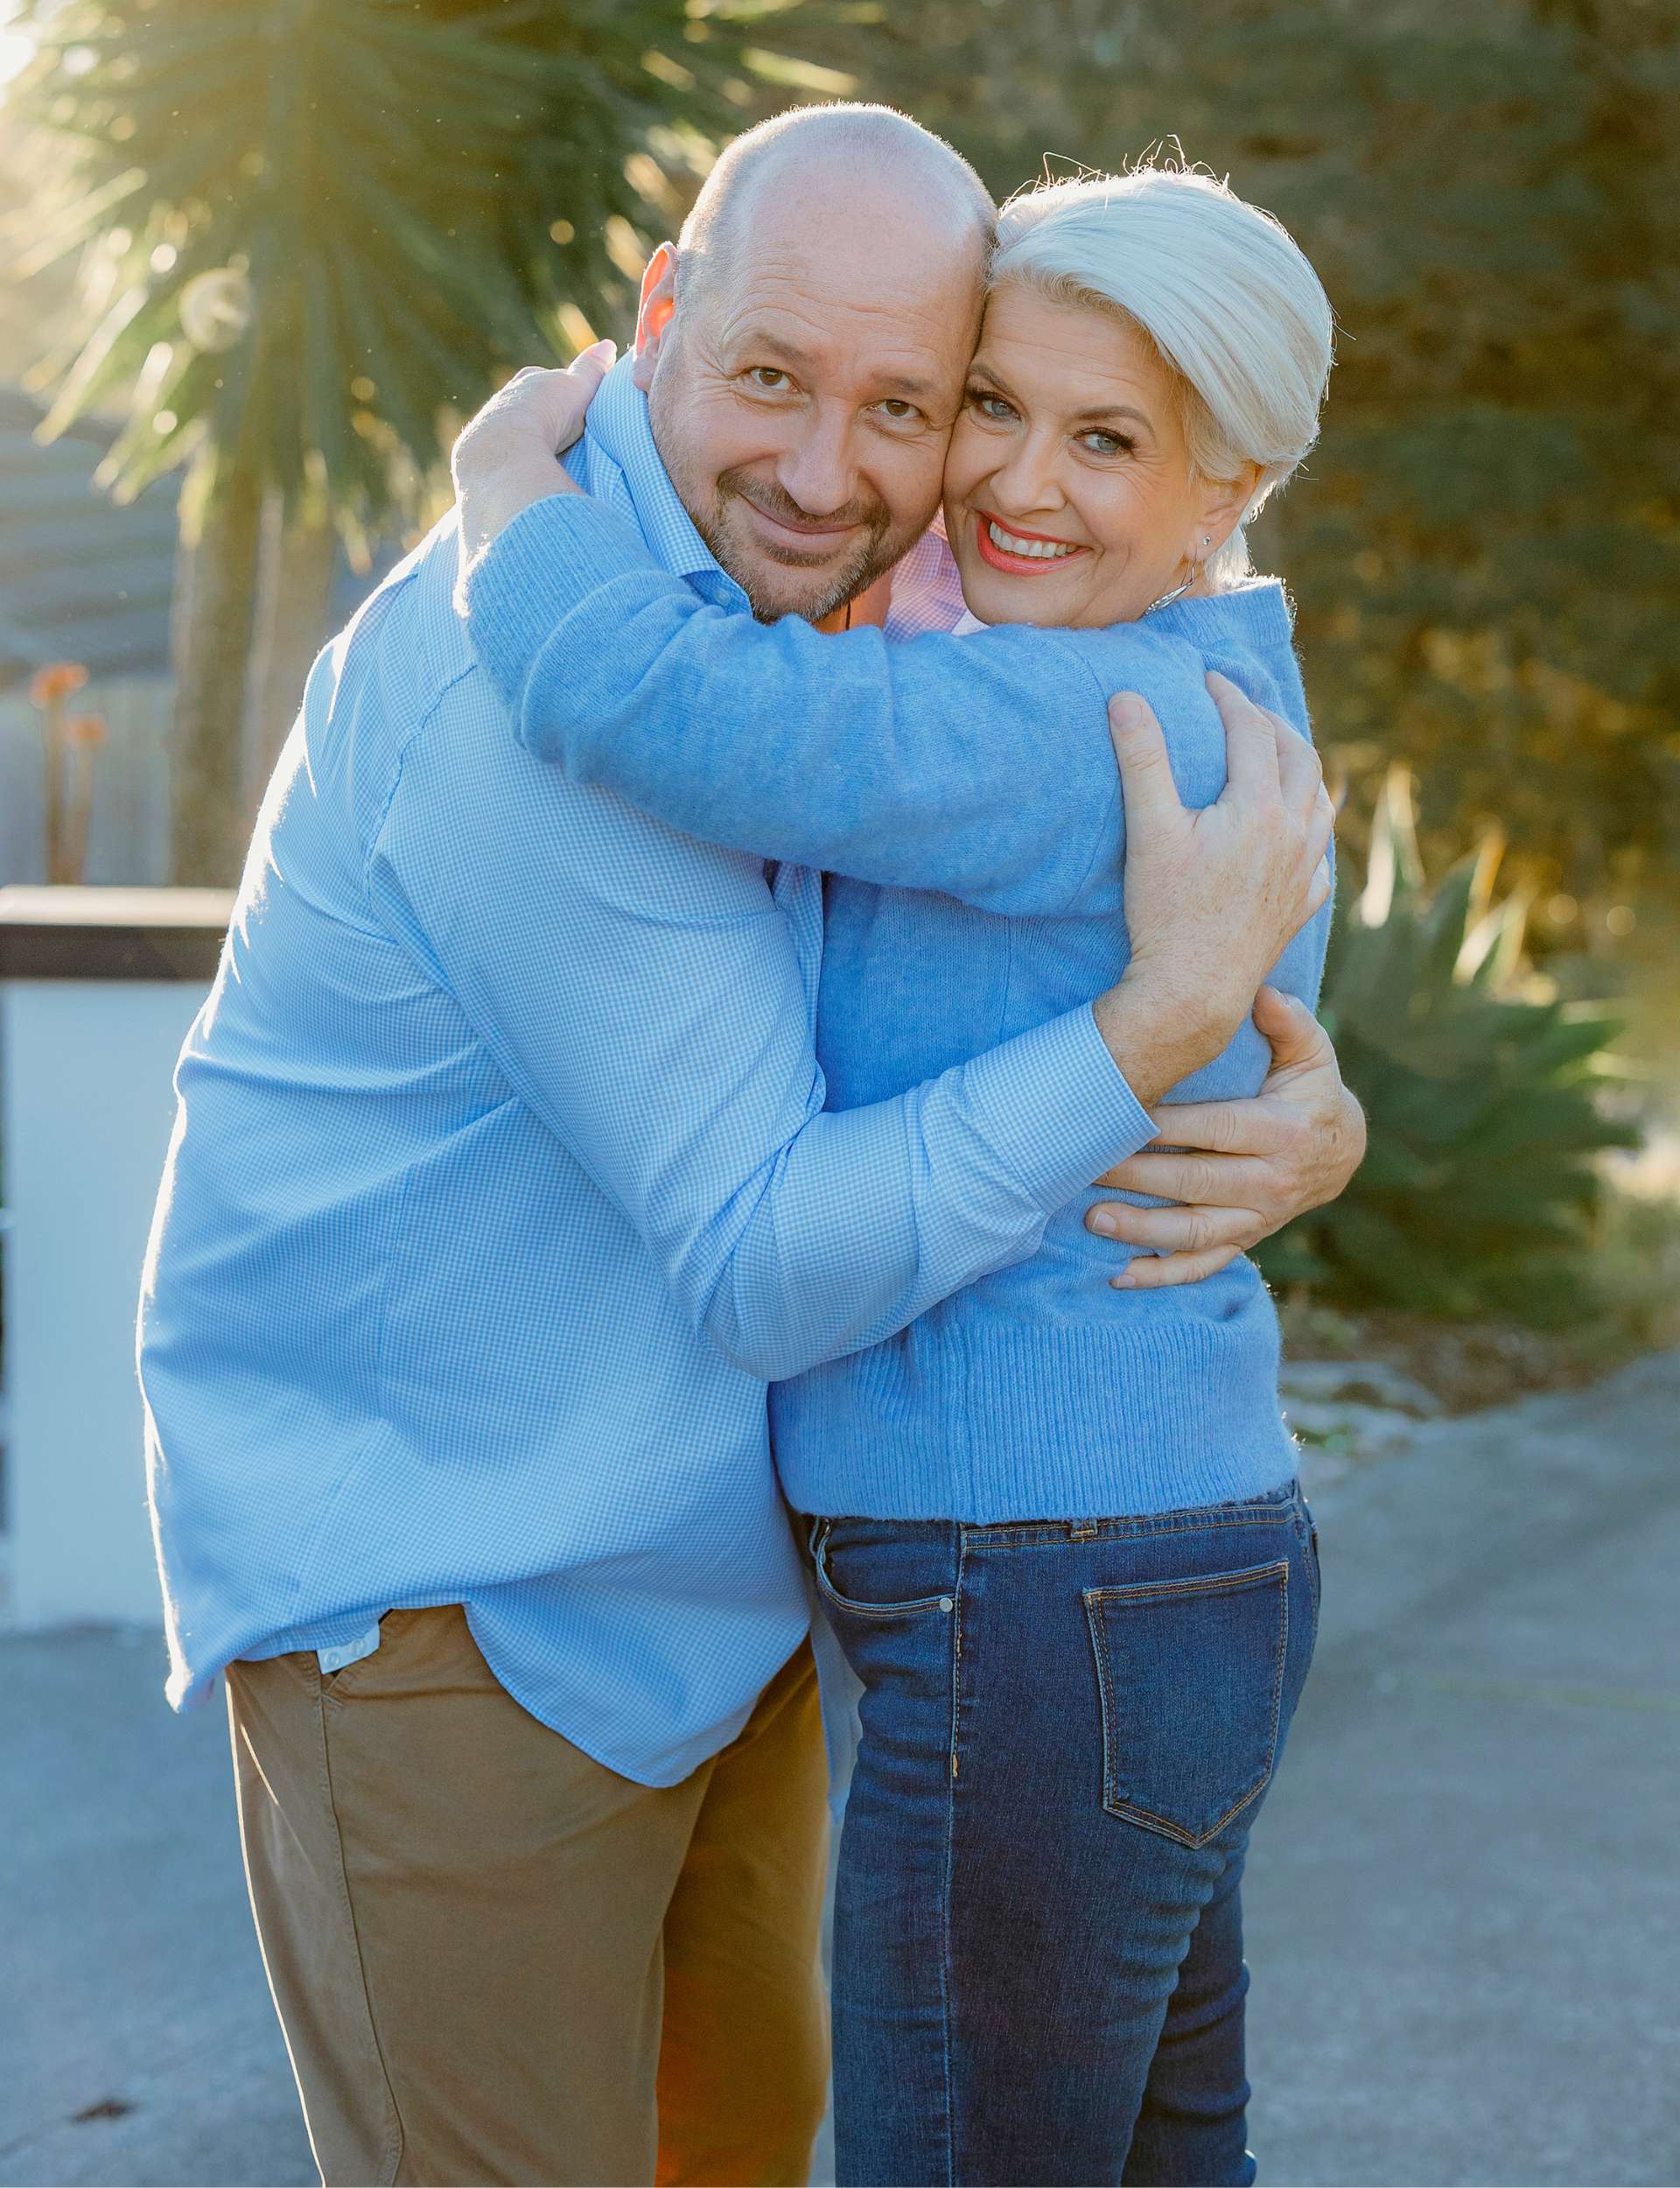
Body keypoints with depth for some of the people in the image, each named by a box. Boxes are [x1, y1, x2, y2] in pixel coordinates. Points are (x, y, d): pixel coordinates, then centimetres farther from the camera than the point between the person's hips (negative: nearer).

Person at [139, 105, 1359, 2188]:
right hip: (436, 1602, -9)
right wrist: (1168, 1016, -35)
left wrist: (1300, 1092, -11)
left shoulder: (783, 601, 3)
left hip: (698, 1591, 9)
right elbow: (761, 1267, -26)